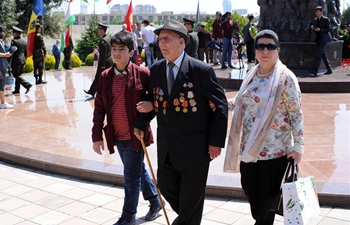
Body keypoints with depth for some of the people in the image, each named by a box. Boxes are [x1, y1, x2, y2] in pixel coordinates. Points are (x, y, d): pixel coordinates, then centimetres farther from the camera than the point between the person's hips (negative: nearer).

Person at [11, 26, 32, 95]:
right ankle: (17, 89, 17)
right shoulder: (24, 41, 10)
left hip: (16, 61, -7)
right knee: (18, 75, 14)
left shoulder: (14, 41, -12)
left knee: (16, 75, -2)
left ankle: (27, 84, -17)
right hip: (23, 60, 8)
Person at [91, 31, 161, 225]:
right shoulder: (105, 76, 1)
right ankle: (154, 201, 40)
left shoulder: (142, 74, -11)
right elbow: (99, 107, 2)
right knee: (138, 171, 20)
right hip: (117, 136, 5)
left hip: (135, 135, -5)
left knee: (131, 177, 5)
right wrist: (97, 136, -1)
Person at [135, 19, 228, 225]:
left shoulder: (202, 70, -14)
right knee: (166, 187, 20)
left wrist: (216, 141, -13)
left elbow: (220, 106, -10)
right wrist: (142, 123, -5)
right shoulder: (156, 69, 3)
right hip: (166, 147, 6)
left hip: (194, 147, -6)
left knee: (191, 198, 9)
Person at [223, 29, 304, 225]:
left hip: (274, 151, -6)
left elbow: (296, 114, -11)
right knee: (251, 193, 16)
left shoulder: (286, 77, -10)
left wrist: (298, 146, -15)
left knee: (267, 198, 7)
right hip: (248, 148, 6)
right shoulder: (252, 75, 8)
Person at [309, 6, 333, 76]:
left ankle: (315, 70, -21)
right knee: (323, 53, 8)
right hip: (318, 38, 7)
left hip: (324, 38, -7)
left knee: (319, 53, -16)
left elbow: (328, 29, -10)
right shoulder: (315, 20, 12)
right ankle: (329, 69, 17)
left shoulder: (326, 19, -7)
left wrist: (320, 30, -21)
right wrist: (313, 29, -8)